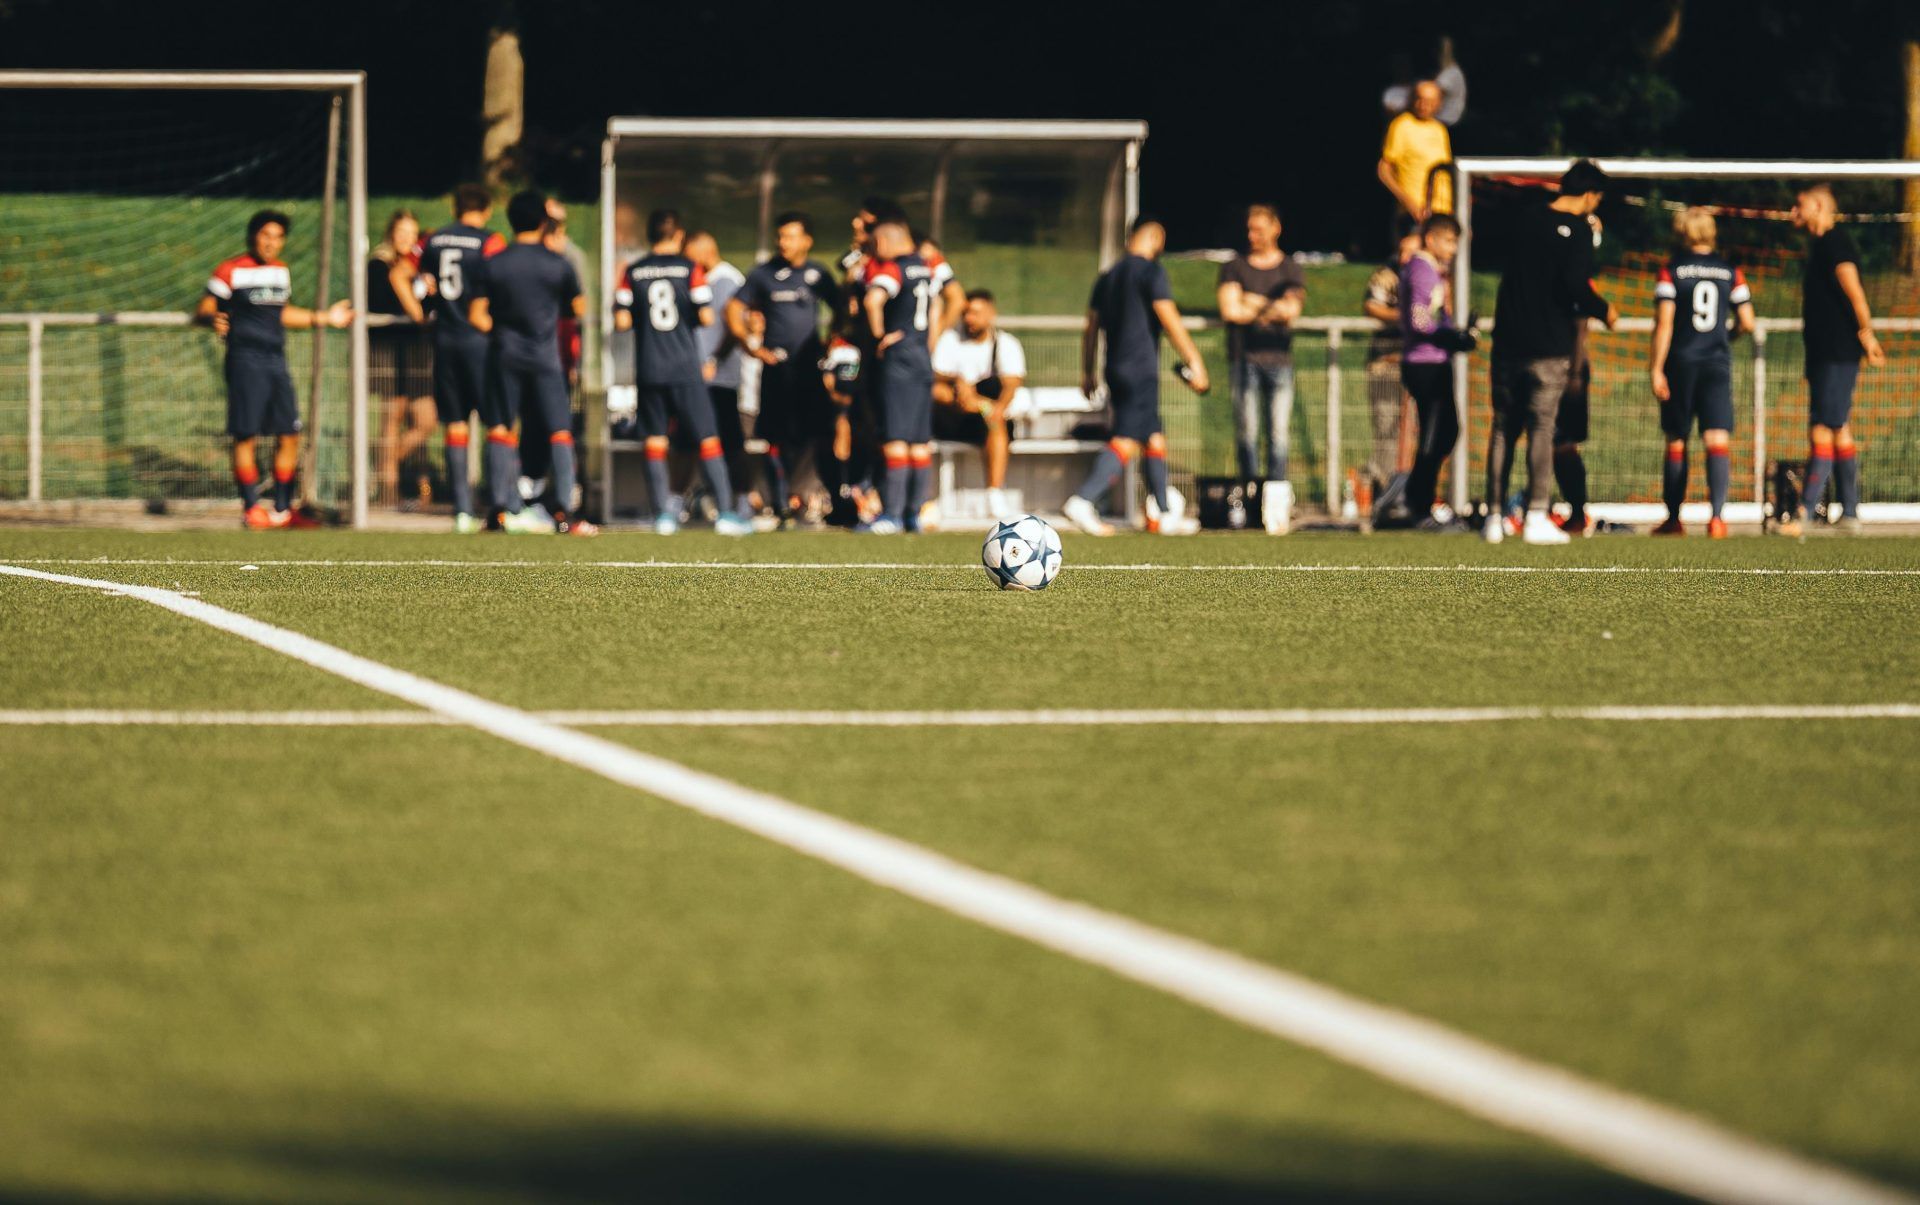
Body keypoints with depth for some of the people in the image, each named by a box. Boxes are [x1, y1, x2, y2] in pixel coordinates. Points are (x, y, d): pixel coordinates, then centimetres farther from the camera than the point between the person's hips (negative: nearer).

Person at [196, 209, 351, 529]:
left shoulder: (281, 271, 15)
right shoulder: (230, 271, -5)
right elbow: (202, 311, -7)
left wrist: (323, 318, 30)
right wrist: (213, 320, -29)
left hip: (276, 360, 7)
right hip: (245, 359, -7)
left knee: (289, 436, 5)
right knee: (246, 436, -6)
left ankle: (283, 509, 14)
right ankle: (251, 508, 1)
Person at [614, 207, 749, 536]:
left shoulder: (633, 272, 2)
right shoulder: (691, 269, -4)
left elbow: (621, 321, -1)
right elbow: (706, 317, -8)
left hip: (648, 370, 2)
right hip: (686, 371, -2)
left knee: (655, 442, 8)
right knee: (708, 439, 1)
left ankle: (662, 515, 4)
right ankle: (725, 513, -4)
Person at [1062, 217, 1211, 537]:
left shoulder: (1108, 276, 16)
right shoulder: (1150, 271, -7)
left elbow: (1091, 328, 19)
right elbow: (1169, 320, -13)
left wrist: (1087, 373, 24)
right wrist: (1194, 361, -11)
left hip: (1115, 367, 8)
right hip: (1141, 370, -8)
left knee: (1155, 438, 15)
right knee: (1126, 441, -12)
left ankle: (1161, 515, 15)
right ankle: (1082, 501, -25)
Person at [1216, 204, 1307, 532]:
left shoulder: (1291, 269, 12)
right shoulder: (1234, 268, 11)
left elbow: (1291, 309, -3)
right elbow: (1230, 311, -3)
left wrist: (1254, 304, 0)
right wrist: (1272, 308, 1)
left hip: (1279, 358, 0)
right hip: (1244, 358, 0)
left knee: (1279, 432, -6)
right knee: (1246, 431, -5)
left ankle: (1277, 501, -8)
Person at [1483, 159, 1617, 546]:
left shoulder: (1528, 220, 11)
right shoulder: (1577, 230, -9)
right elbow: (1575, 286, -19)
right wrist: (1604, 311, -1)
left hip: (1508, 340, 5)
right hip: (1549, 347, -5)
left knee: (1503, 429, 9)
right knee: (1541, 429, -3)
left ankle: (1494, 515, 9)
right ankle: (1536, 517, -7)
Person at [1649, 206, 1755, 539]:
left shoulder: (1672, 271, -2)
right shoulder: (1731, 272, 4)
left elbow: (1664, 323, -8)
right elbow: (1748, 323, 5)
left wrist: (1656, 368, -5)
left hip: (1680, 364, -1)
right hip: (1718, 363, 1)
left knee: (1676, 442, 12)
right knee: (1717, 441, -6)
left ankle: (1673, 518, 19)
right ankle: (1717, 516, -23)